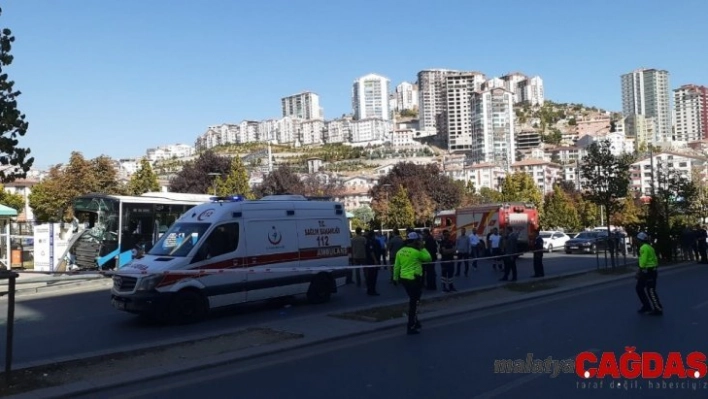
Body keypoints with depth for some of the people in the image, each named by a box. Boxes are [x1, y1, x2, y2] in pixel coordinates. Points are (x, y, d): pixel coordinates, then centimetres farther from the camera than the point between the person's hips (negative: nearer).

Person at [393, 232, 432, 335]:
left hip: (404, 279, 7)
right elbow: (429, 258, -3)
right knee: (414, 302, 2)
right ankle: (411, 327, 6)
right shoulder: (416, 252, -16)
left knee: (412, 300, 23)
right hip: (414, 279, -7)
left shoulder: (400, 251, 4)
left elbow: (396, 266, 8)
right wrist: (423, 248, 3)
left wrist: (395, 278, 17)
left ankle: (414, 321, 33)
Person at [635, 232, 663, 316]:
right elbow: (655, 259, 20)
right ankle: (646, 306, 20)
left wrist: (639, 271, -15)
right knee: (639, 288, 16)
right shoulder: (649, 247, 17)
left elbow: (643, 261, -20)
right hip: (651, 270, 11)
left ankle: (658, 309, 0)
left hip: (647, 272, -10)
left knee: (650, 291, -5)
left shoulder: (644, 247, -15)